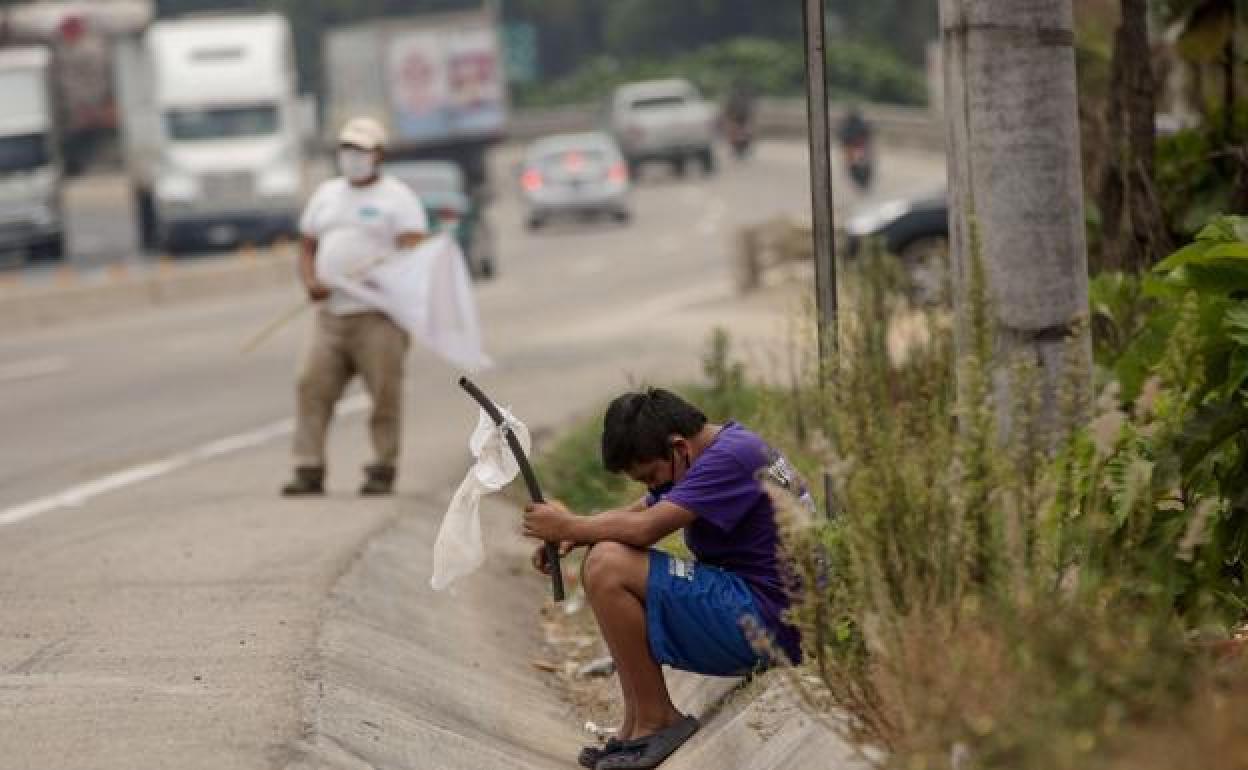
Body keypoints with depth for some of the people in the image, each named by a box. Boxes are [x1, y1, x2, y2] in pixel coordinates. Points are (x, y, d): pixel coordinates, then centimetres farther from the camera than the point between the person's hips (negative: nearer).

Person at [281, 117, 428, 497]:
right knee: (312, 385, -6)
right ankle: (309, 471, -6)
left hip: (379, 314, -5)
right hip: (331, 315, 5)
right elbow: (307, 247, 23)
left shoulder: (397, 197, 2)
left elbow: (414, 252, -10)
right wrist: (311, 281, 1)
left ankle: (382, 471, 2)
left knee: (385, 393, -6)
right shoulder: (326, 195, 21)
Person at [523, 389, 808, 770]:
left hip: (767, 620, -11)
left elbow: (645, 528, -23)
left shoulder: (731, 458, -16)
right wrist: (568, 537, -2)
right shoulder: (716, 451, 15)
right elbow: (633, 514, 16)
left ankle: (656, 721, -9)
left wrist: (569, 526, -9)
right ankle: (634, 730, 9)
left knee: (606, 565, -17)